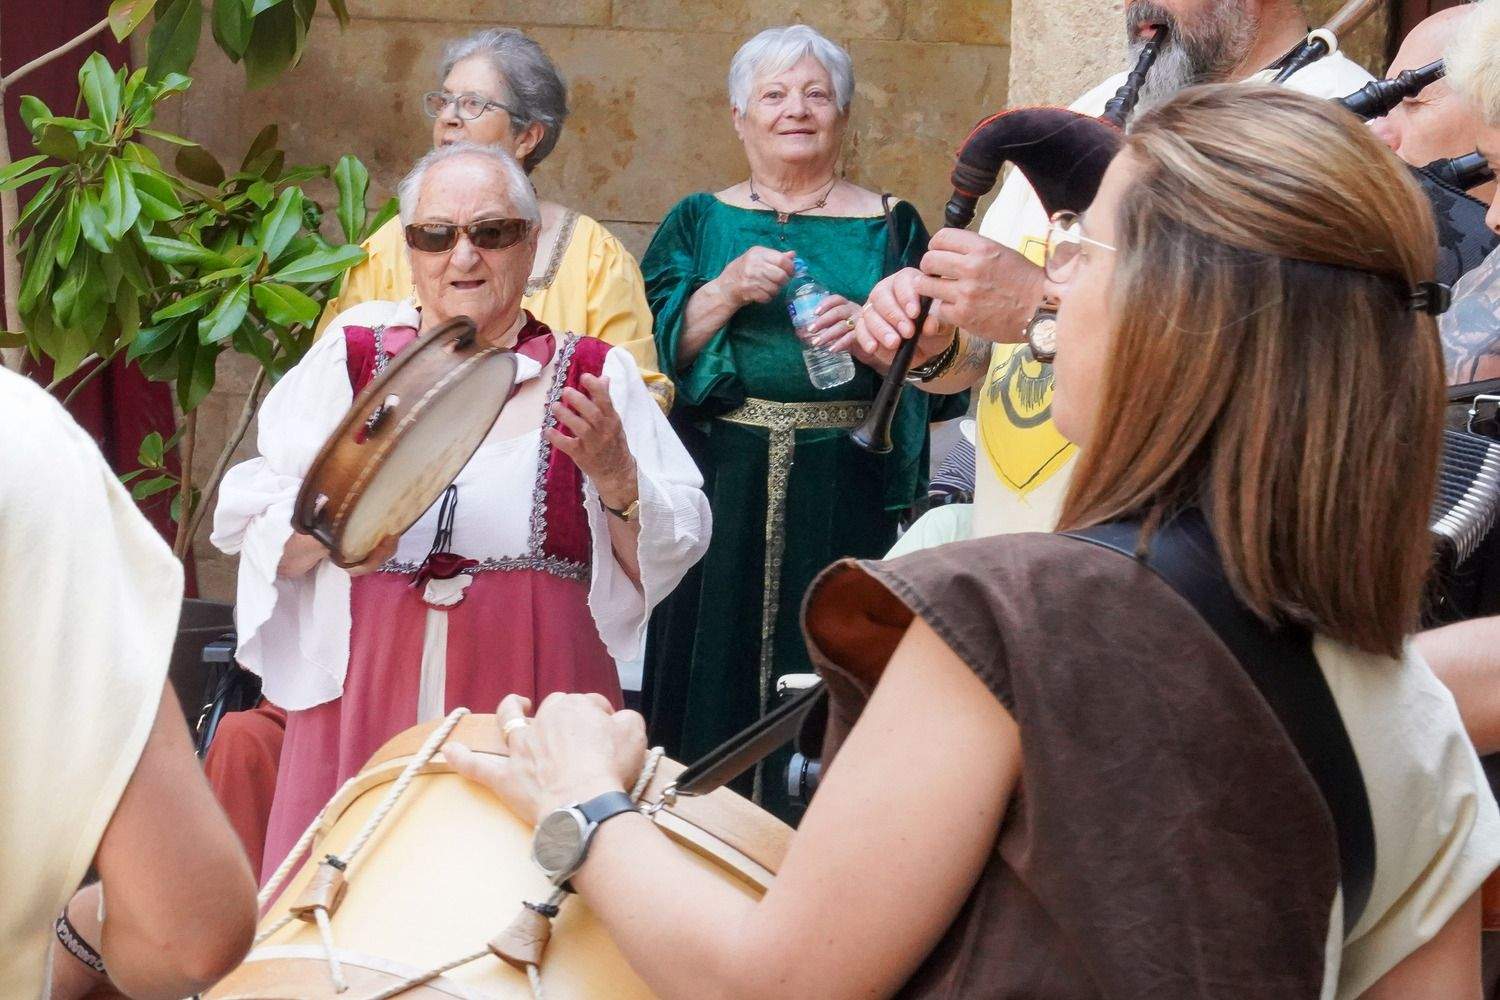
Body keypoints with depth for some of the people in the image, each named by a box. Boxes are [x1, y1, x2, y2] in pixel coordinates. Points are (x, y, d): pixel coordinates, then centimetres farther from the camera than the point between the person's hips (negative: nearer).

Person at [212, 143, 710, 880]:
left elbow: (673, 554, 5)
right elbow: (250, 532, 3)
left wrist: (616, 477, -11)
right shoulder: (353, 356, 8)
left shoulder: (594, 376, 7)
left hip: (531, 711, 0)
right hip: (366, 706, 1)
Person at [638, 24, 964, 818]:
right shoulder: (700, 224, 11)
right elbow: (654, 349, 1)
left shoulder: (889, 227, 9)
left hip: (847, 495, 0)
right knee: (718, 662, 0)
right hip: (724, 485, 1)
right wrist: (728, 292, -13)